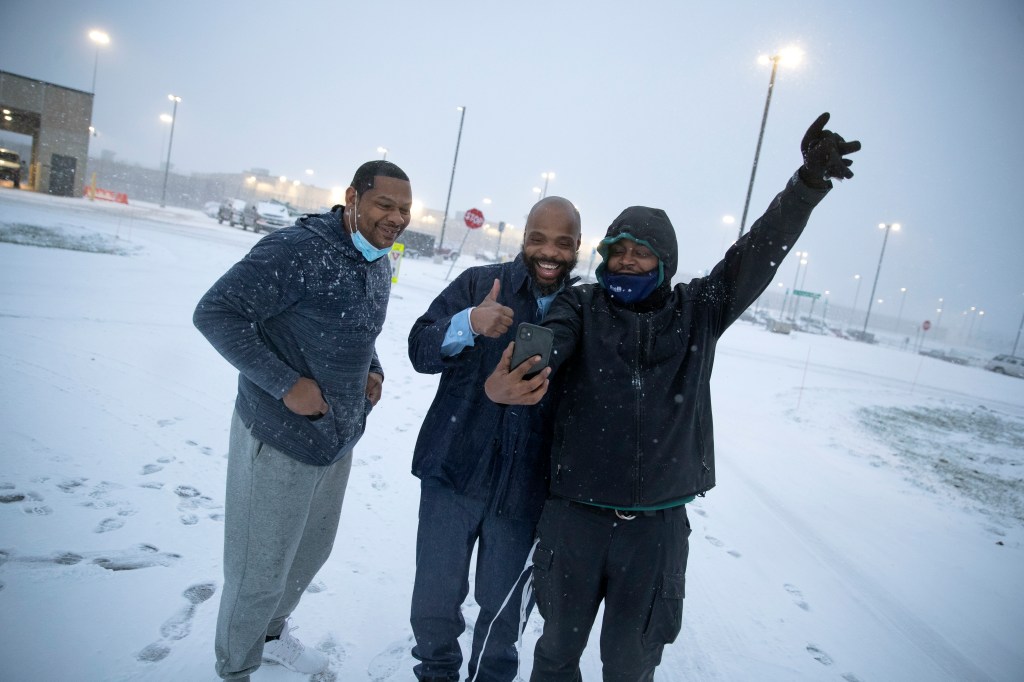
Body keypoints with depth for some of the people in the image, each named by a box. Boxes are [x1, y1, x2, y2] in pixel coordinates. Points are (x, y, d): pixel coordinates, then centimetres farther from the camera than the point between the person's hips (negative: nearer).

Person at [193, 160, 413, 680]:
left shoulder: (379, 263, 5)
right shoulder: (298, 249, -22)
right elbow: (215, 313, -23)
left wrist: (372, 370, 1)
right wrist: (285, 383, -25)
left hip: (337, 438, 8)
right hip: (280, 440, -8)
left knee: (312, 551, 26)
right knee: (260, 570, 10)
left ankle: (271, 633, 53)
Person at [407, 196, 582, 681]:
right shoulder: (479, 283, -1)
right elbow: (420, 349, -10)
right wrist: (469, 322, -27)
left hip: (525, 489, 0)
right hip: (453, 471, 0)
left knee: (502, 606, 15)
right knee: (434, 602, 11)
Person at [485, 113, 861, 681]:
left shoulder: (697, 311, 4)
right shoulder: (581, 305, -3)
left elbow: (756, 255, -5)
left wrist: (809, 183, -18)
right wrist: (503, 383, -46)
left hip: (656, 526, 1)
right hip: (574, 515, -1)